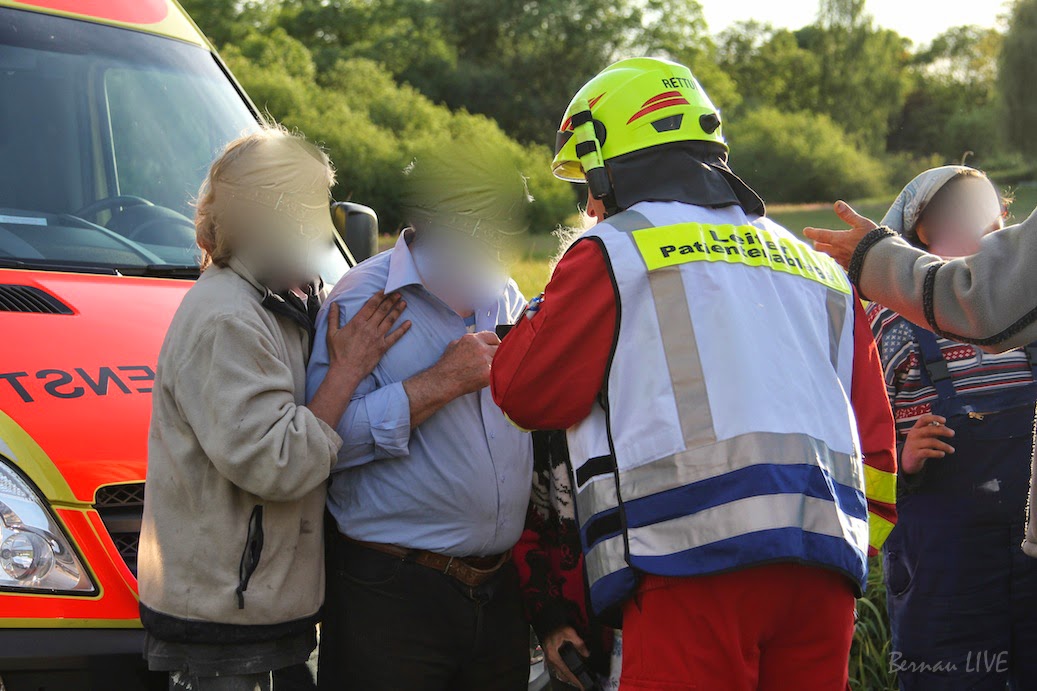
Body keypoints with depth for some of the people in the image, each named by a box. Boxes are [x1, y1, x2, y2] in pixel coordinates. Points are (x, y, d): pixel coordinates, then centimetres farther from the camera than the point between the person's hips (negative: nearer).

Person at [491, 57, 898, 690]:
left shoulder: (615, 249, 5)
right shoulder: (816, 266, 23)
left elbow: (527, 392, 6)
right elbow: (874, 441, 20)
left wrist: (547, 309, 25)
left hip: (699, 565, -6)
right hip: (825, 570, 6)